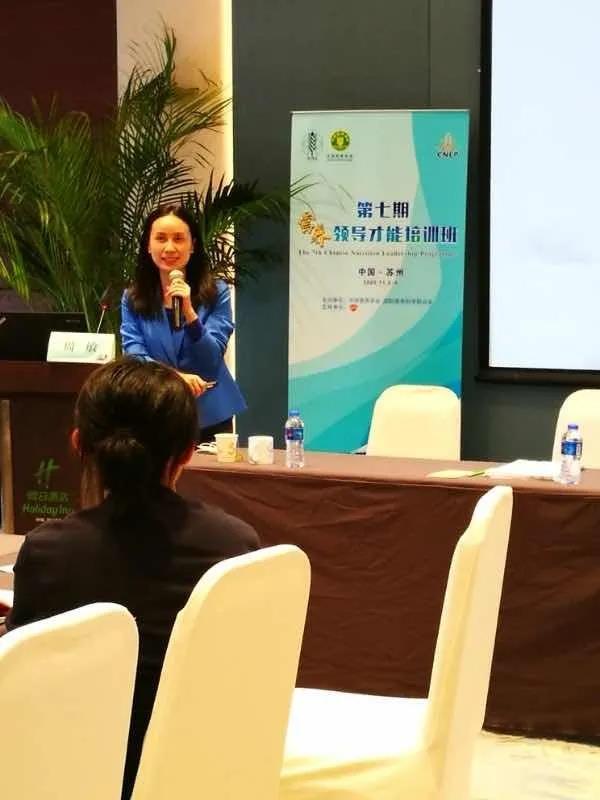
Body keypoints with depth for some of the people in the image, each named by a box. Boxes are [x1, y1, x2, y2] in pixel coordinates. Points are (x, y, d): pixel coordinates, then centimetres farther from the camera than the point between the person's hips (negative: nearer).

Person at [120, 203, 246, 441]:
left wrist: (189, 311, -23)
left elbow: (212, 361, -9)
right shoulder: (132, 298, 2)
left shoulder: (216, 293, -2)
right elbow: (134, 356, -8)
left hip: (209, 416, -1)